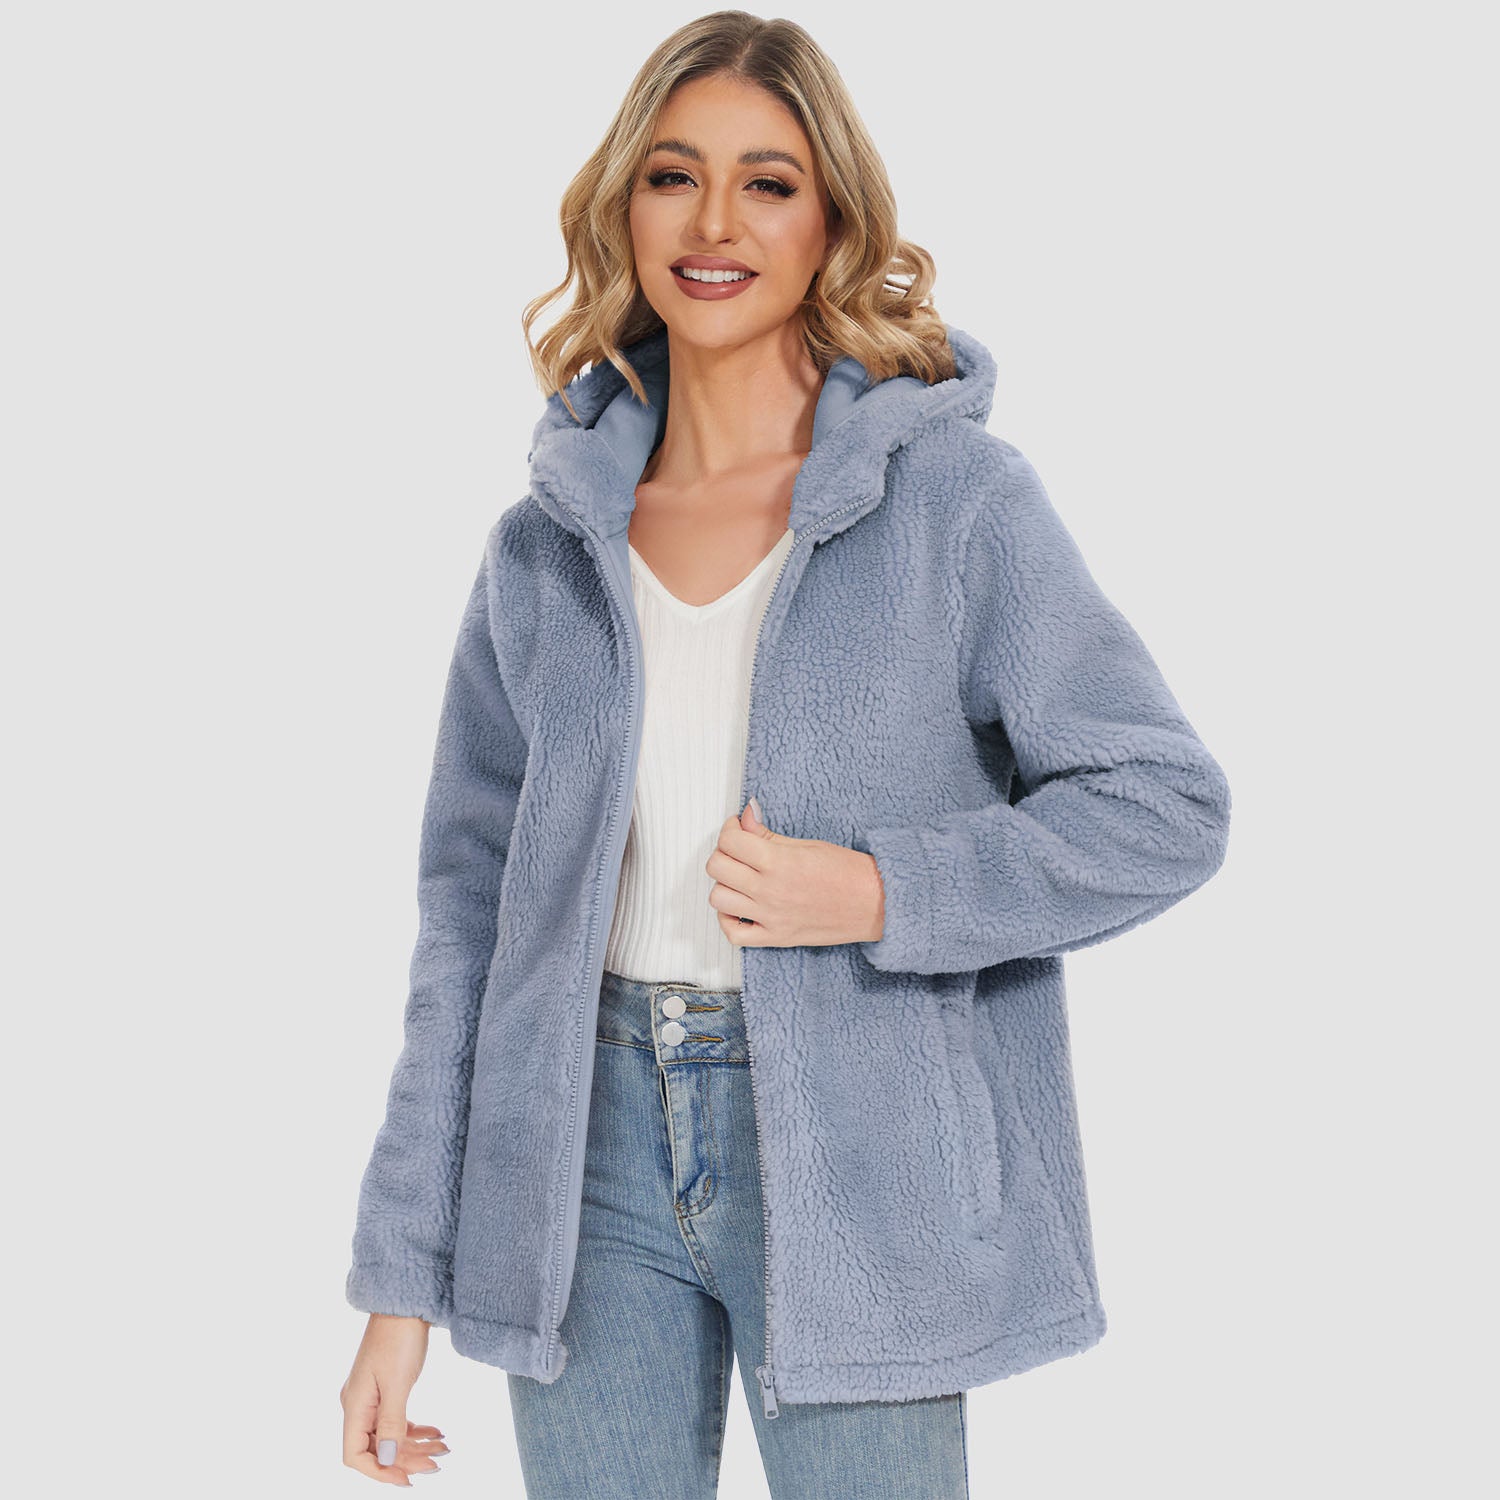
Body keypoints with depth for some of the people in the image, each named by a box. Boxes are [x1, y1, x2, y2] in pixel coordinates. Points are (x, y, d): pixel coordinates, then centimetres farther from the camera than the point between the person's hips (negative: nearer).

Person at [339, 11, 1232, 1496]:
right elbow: (473, 907, 7)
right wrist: (403, 1276, 5)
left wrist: (880, 893, -17)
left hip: (853, 1162, -3)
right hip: (595, 1150, 3)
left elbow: (1167, 804, -4)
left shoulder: (958, 499, -4)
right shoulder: (546, 546, 5)